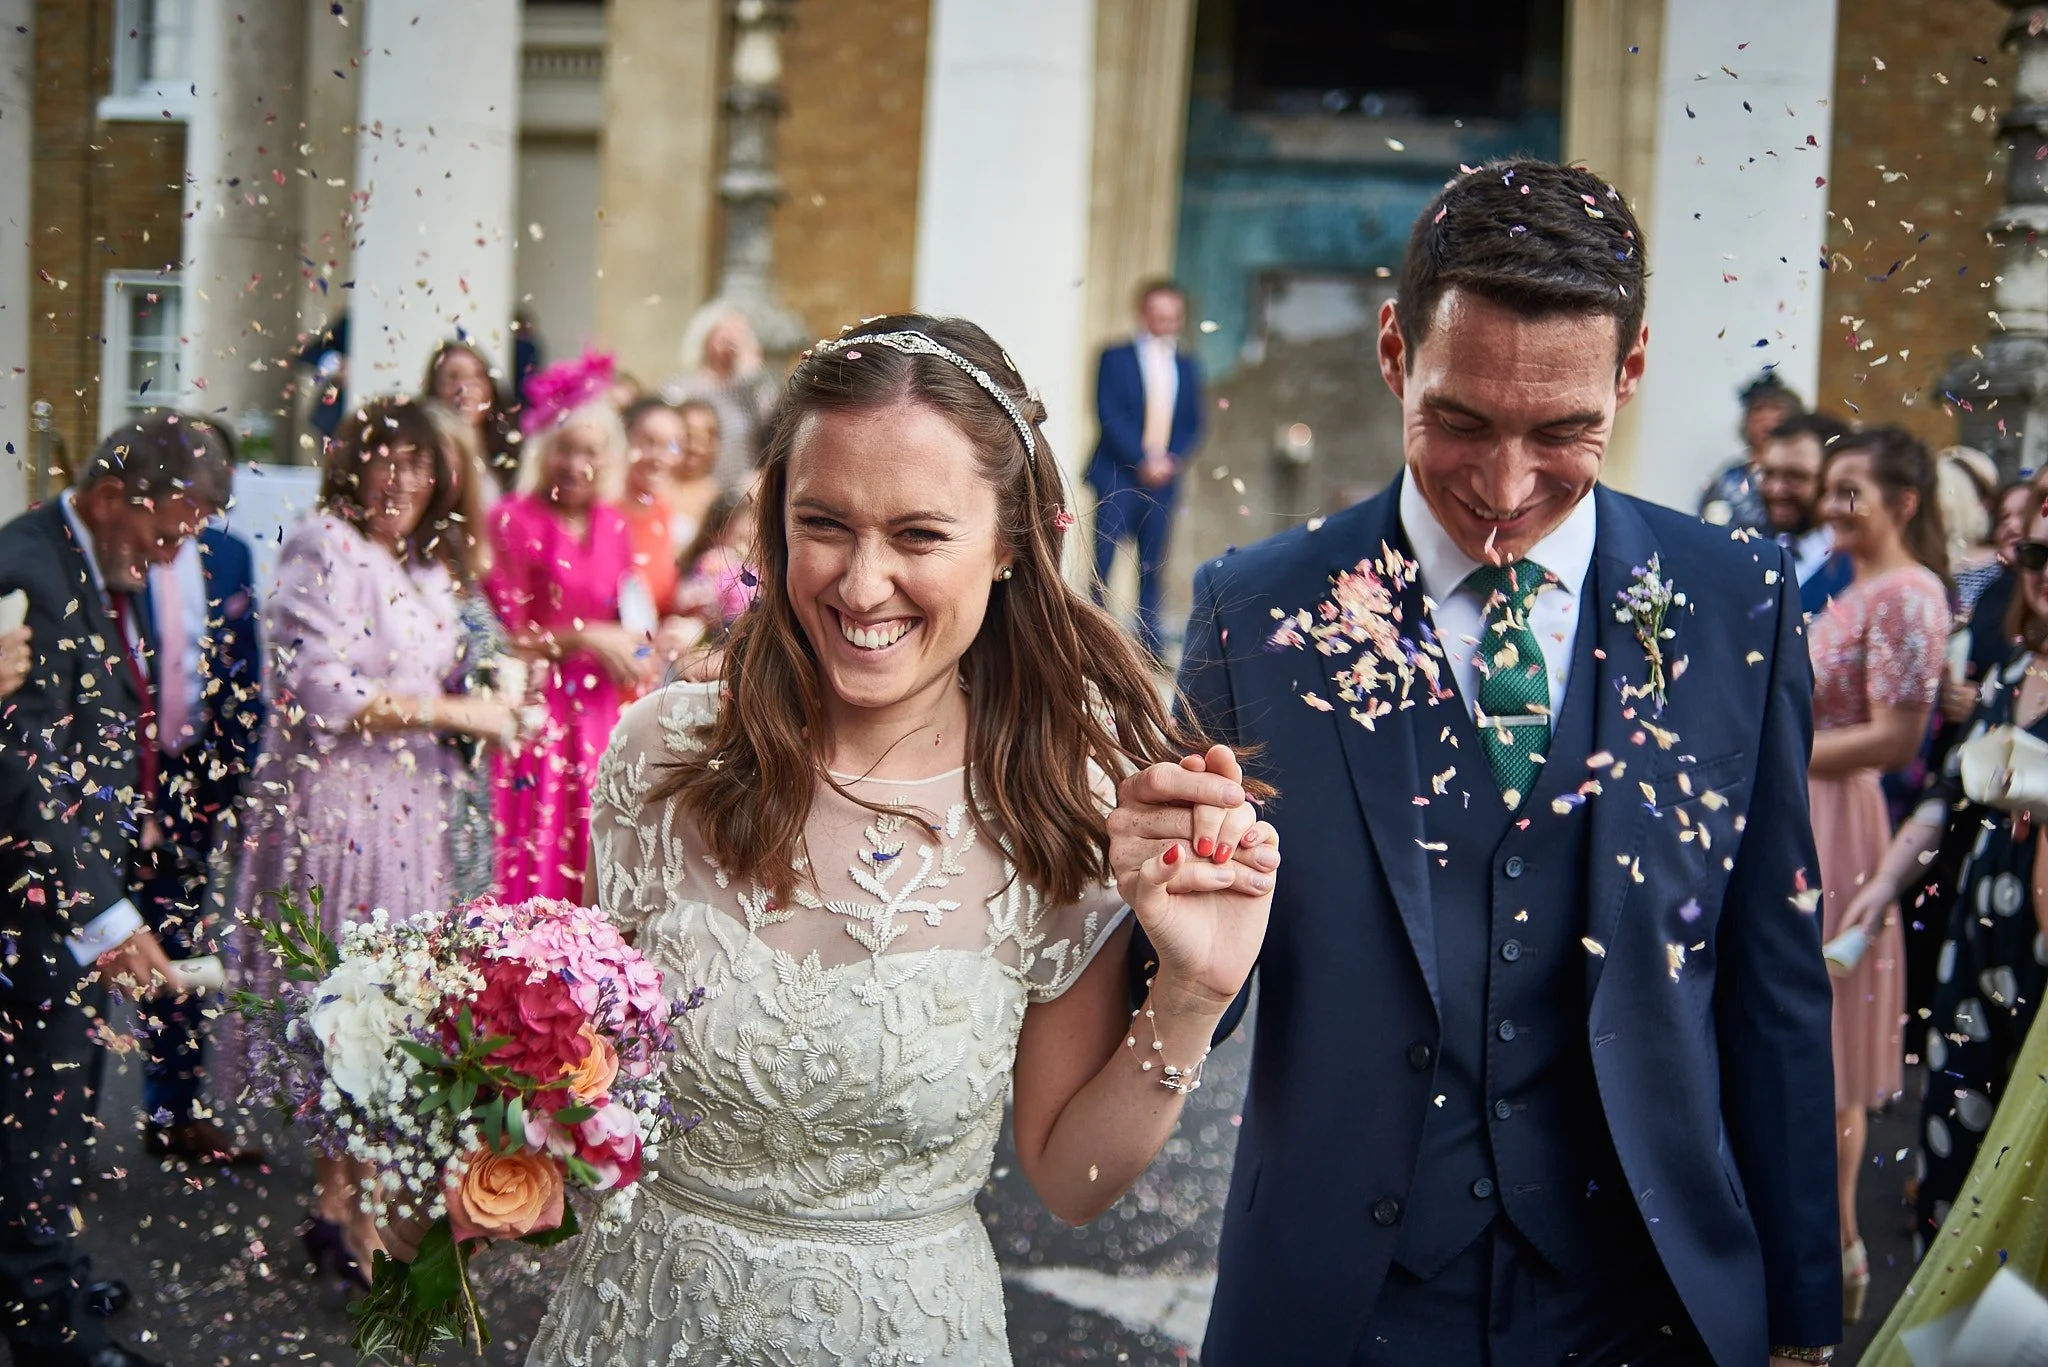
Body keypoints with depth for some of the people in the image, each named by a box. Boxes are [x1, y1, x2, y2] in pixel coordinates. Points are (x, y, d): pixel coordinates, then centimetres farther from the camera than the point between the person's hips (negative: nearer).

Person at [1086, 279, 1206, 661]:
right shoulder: (1116, 358, 2)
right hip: (1119, 475, -3)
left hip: (1162, 476, 3)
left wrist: (1172, 459, -6)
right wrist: (1143, 460, -14)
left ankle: (1148, 641, 8)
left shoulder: (1187, 367, 14)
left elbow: (1193, 424, 12)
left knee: (1153, 565, 3)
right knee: (1104, 558, -7)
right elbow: (1109, 416, -7)